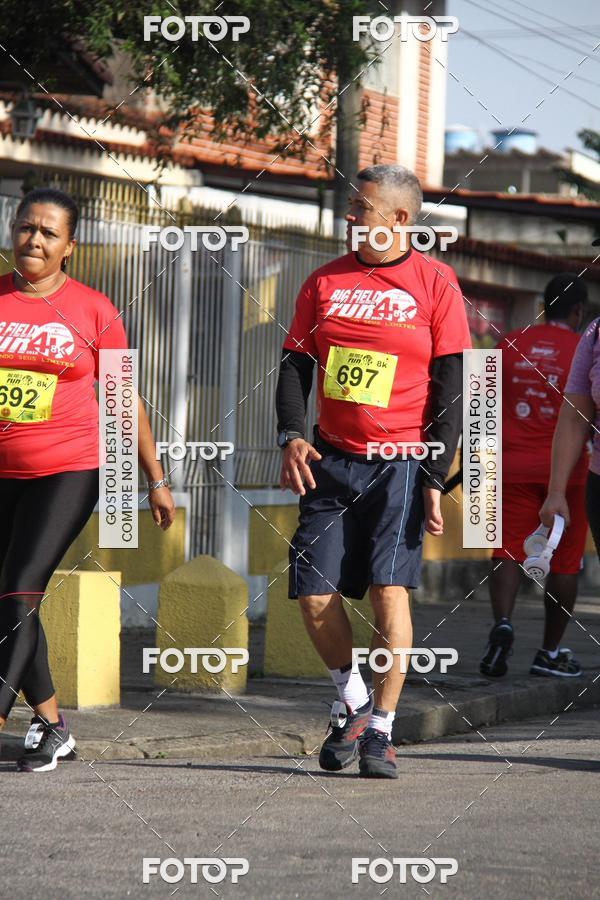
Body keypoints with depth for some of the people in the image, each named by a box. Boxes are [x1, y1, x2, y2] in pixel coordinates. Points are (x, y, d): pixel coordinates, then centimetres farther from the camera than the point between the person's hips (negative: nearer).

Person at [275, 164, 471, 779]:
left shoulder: (434, 283, 0)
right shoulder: (325, 282, 9)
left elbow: (450, 385, -1)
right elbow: (295, 363, 11)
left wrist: (435, 476, -8)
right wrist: (291, 436, -7)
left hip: (400, 462, -4)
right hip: (330, 460, 4)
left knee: (388, 587, -13)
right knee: (314, 594, -2)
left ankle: (380, 729, -3)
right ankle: (351, 702, 22)